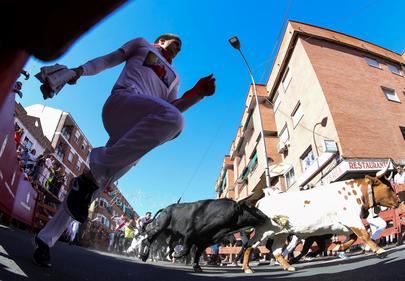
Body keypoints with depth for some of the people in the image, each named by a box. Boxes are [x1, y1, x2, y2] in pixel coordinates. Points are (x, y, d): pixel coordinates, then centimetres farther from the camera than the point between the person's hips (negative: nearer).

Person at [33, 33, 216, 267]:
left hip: (133, 134, 5)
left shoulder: (174, 77, 36)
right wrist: (81, 70, 5)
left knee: (99, 181, -2)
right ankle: (90, 176, -34)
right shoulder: (142, 44, 29)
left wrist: (197, 93, 4)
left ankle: (46, 239, 12)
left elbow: (172, 107, 20)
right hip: (122, 99, -5)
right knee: (172, 118, -36)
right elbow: (108, 59, 21)